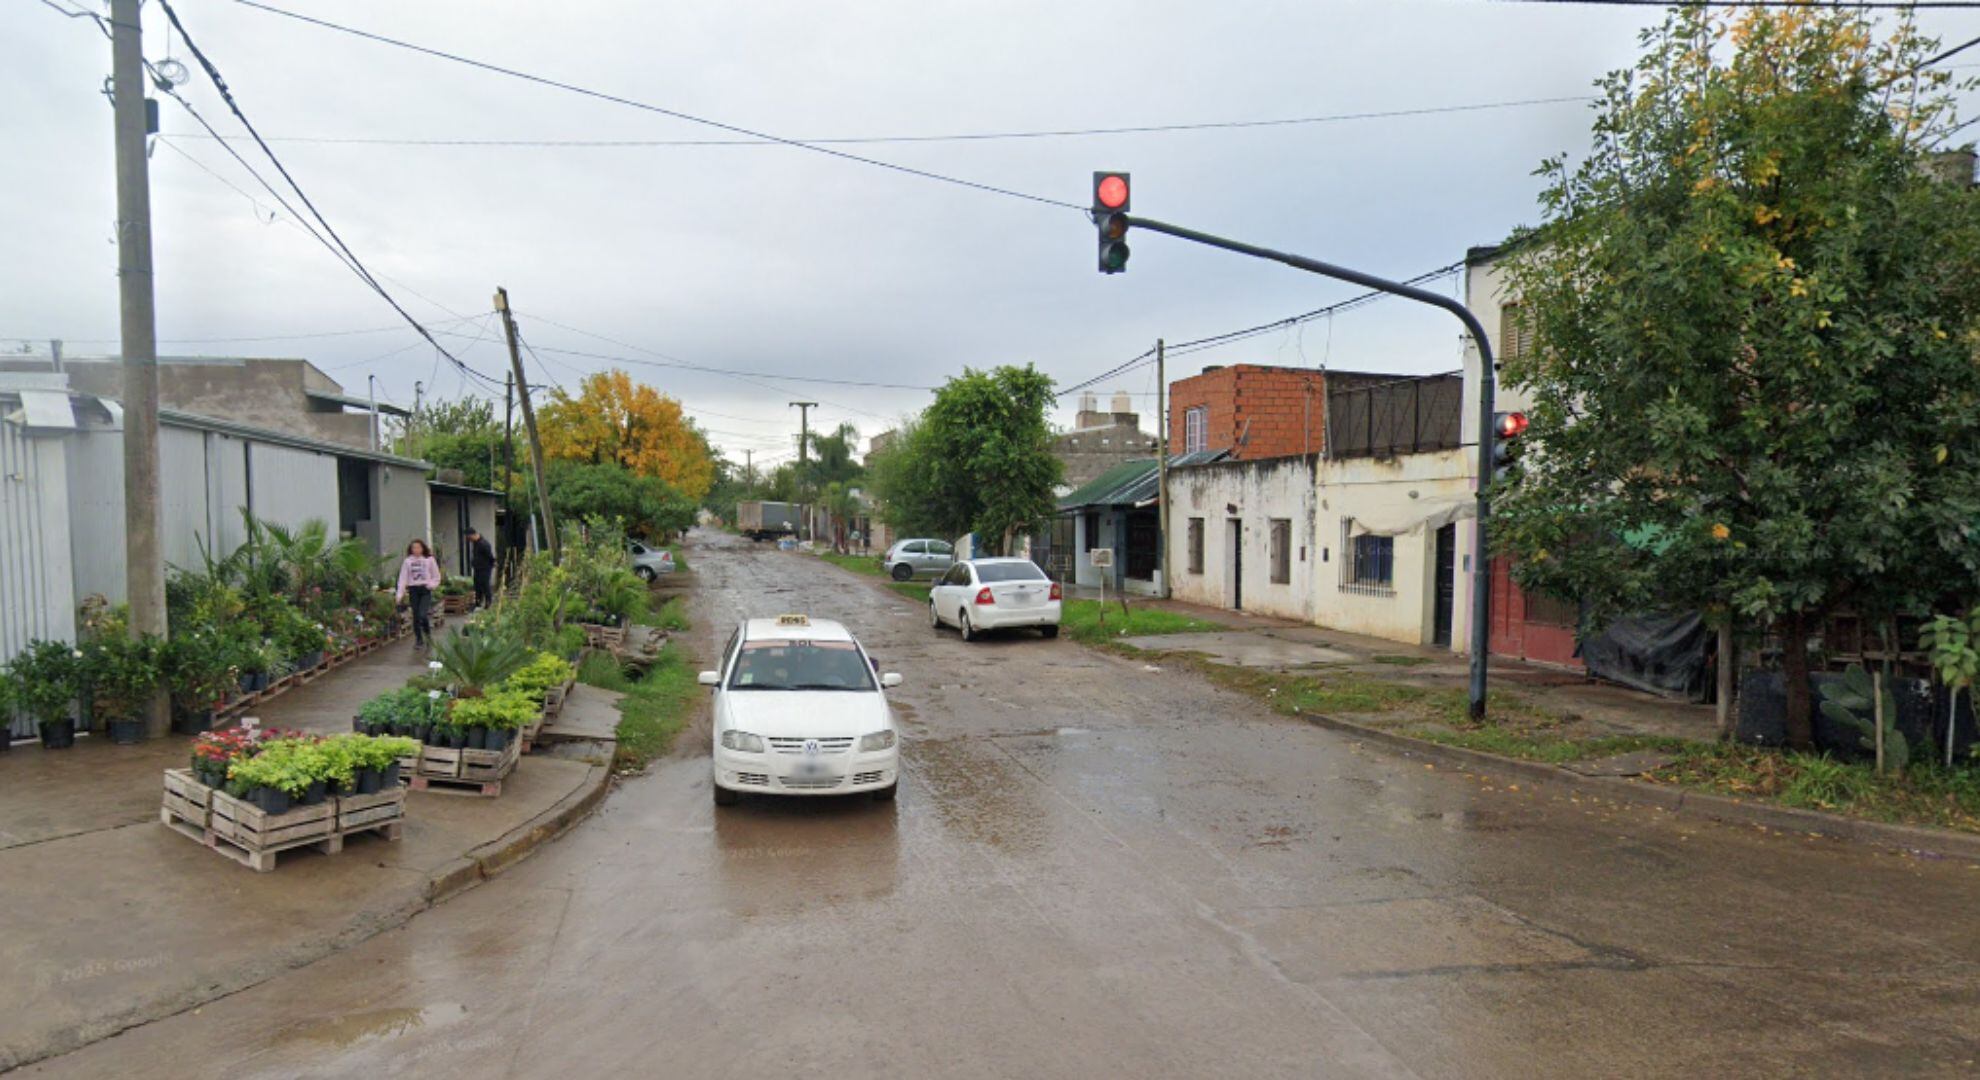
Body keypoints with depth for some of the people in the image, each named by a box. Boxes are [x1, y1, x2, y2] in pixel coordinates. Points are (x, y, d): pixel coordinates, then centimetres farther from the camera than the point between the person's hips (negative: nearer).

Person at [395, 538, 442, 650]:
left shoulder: (429, 560, 1)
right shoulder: (407, 561, 4)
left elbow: (436, 576, 6)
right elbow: (403, 578, 1)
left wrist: (431, 585, -11)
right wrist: (400, 594, -5)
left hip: (425, 590, -2)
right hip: (413, 590, 2)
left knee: (422, 615, -14)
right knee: (416, 616, 5)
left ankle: (428, 634, 13)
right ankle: (419, 640, 16)